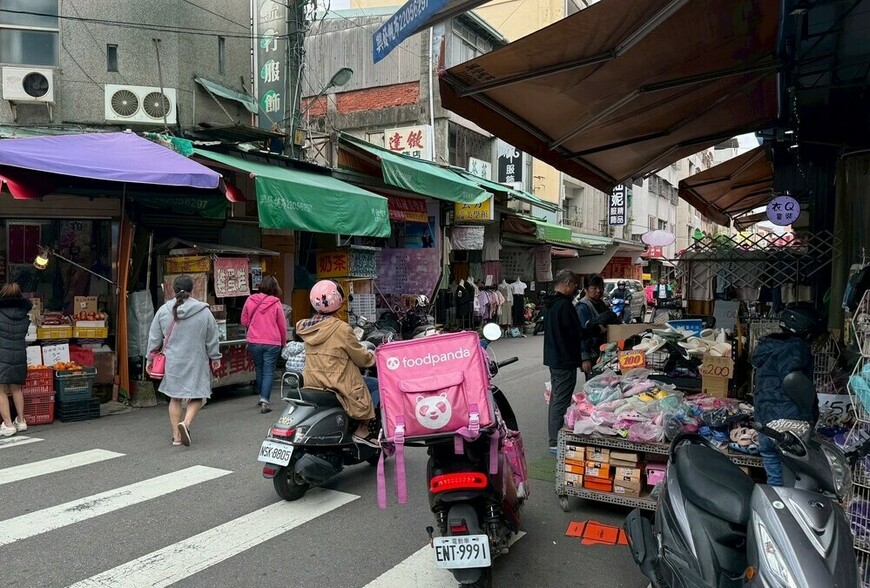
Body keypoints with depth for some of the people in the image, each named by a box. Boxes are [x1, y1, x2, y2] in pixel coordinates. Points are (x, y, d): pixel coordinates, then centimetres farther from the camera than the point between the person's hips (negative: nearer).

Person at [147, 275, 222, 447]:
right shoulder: (204, 312, -5)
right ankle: (185, 422, -16)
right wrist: (215, 358, 15)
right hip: (196, 362, -2)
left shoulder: (163, 310, 0)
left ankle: (176, 436, 16)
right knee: (197, 396, 8)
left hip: (172, 362, 3)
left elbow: (154, 338, 6)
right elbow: (212, 339, 2)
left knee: (175, 398, 13)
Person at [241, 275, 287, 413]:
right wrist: (283, 341, 13)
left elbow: (244, 321, 7)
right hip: (272, 343, -3)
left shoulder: (250, 300, -2)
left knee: (259, 369, 20)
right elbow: (282, 325, -2)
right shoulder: (276, 303, -8)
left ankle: (262, 397, 33)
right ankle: (264, 401, -8)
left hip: (254, 341, 3)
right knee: (269, 372, 3)